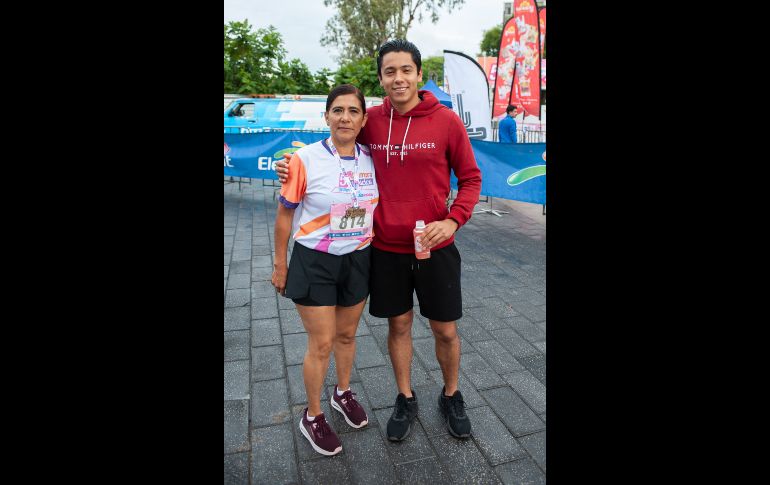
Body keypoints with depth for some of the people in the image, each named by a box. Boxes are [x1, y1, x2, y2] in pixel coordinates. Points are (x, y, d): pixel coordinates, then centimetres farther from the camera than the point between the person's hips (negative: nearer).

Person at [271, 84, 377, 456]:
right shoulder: (305, 159, -15)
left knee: (347, 334, 19)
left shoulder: (370, 160, -2)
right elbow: (285, 214, -7)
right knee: (321, 344, 5)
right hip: (314, 262, -4)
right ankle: (312, 417, 30)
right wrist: (280, 265, -3)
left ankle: (343, 393, 46)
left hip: (358, 260, 4)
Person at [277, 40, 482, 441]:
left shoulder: (446, 121, -7)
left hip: (434, 248, -1)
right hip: (386, 249, 2)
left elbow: (470, 178, 0)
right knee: (398, 326, 15)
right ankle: (405, 399, 38)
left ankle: (451, 397, 39)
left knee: (445, 331, 12)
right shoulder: (371, 121, -1)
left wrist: (452, 220, -16)